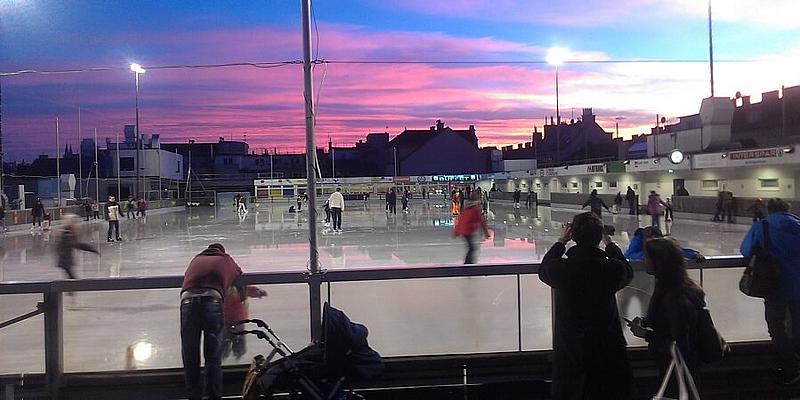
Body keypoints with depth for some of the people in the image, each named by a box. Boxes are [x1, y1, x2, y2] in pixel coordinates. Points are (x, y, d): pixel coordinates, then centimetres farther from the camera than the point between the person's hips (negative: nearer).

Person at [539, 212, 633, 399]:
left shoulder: (560, 268, -18)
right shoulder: (612, 269, -17)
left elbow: (543, 269, 8)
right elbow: (627, 272, 9)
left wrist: (561, 241, 13)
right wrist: (610, 244, 17)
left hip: (568, 348, 0)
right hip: (607, 348, 0)